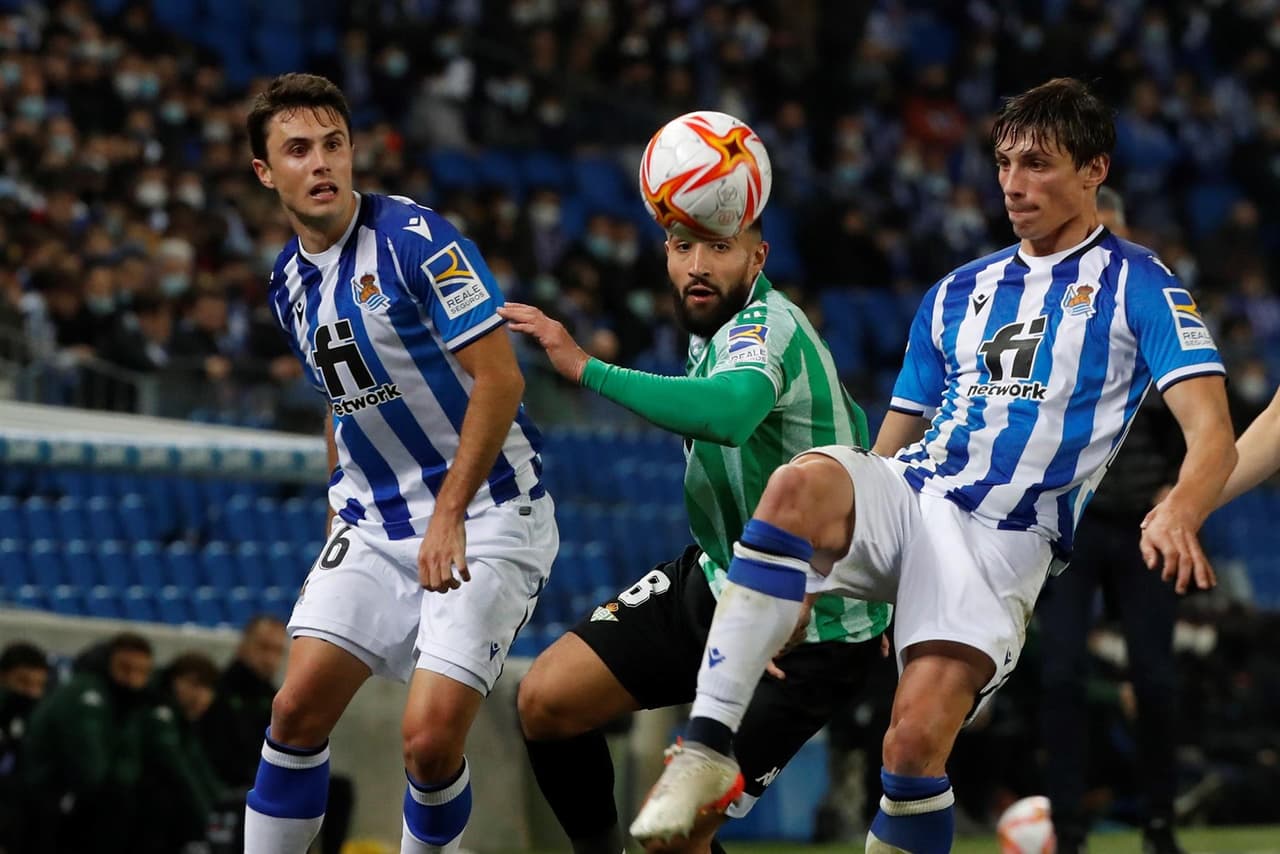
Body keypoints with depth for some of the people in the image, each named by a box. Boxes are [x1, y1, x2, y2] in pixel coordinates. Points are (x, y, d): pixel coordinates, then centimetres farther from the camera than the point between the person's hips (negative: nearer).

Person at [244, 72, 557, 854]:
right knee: (299, 708, -5)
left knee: (431, 736, -17)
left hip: (486, 516, -7)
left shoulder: (416, 239, -15)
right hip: (375, 522, 7)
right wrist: (340, 508, 15)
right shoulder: (289, 281, 9)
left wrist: (449, 513, -19)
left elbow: (500, 378, -18)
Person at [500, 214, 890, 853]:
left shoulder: (765, 325, -24)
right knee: (546, 699, -2)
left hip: (811, 632, -9)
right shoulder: (709, 331, 5)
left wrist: (586, 368, -44)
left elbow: (727, 412, -49)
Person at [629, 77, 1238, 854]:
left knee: (918, 737, -25)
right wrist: (811, 577, 16)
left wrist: (1179, 513, -30)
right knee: (801, 480, -31)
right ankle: (709, 744, -35)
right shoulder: (957, 293, 22)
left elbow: (1213, 436, -7)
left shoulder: (1138, 285, 6)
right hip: (903, 497, 4)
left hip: (1005, 537, -4)